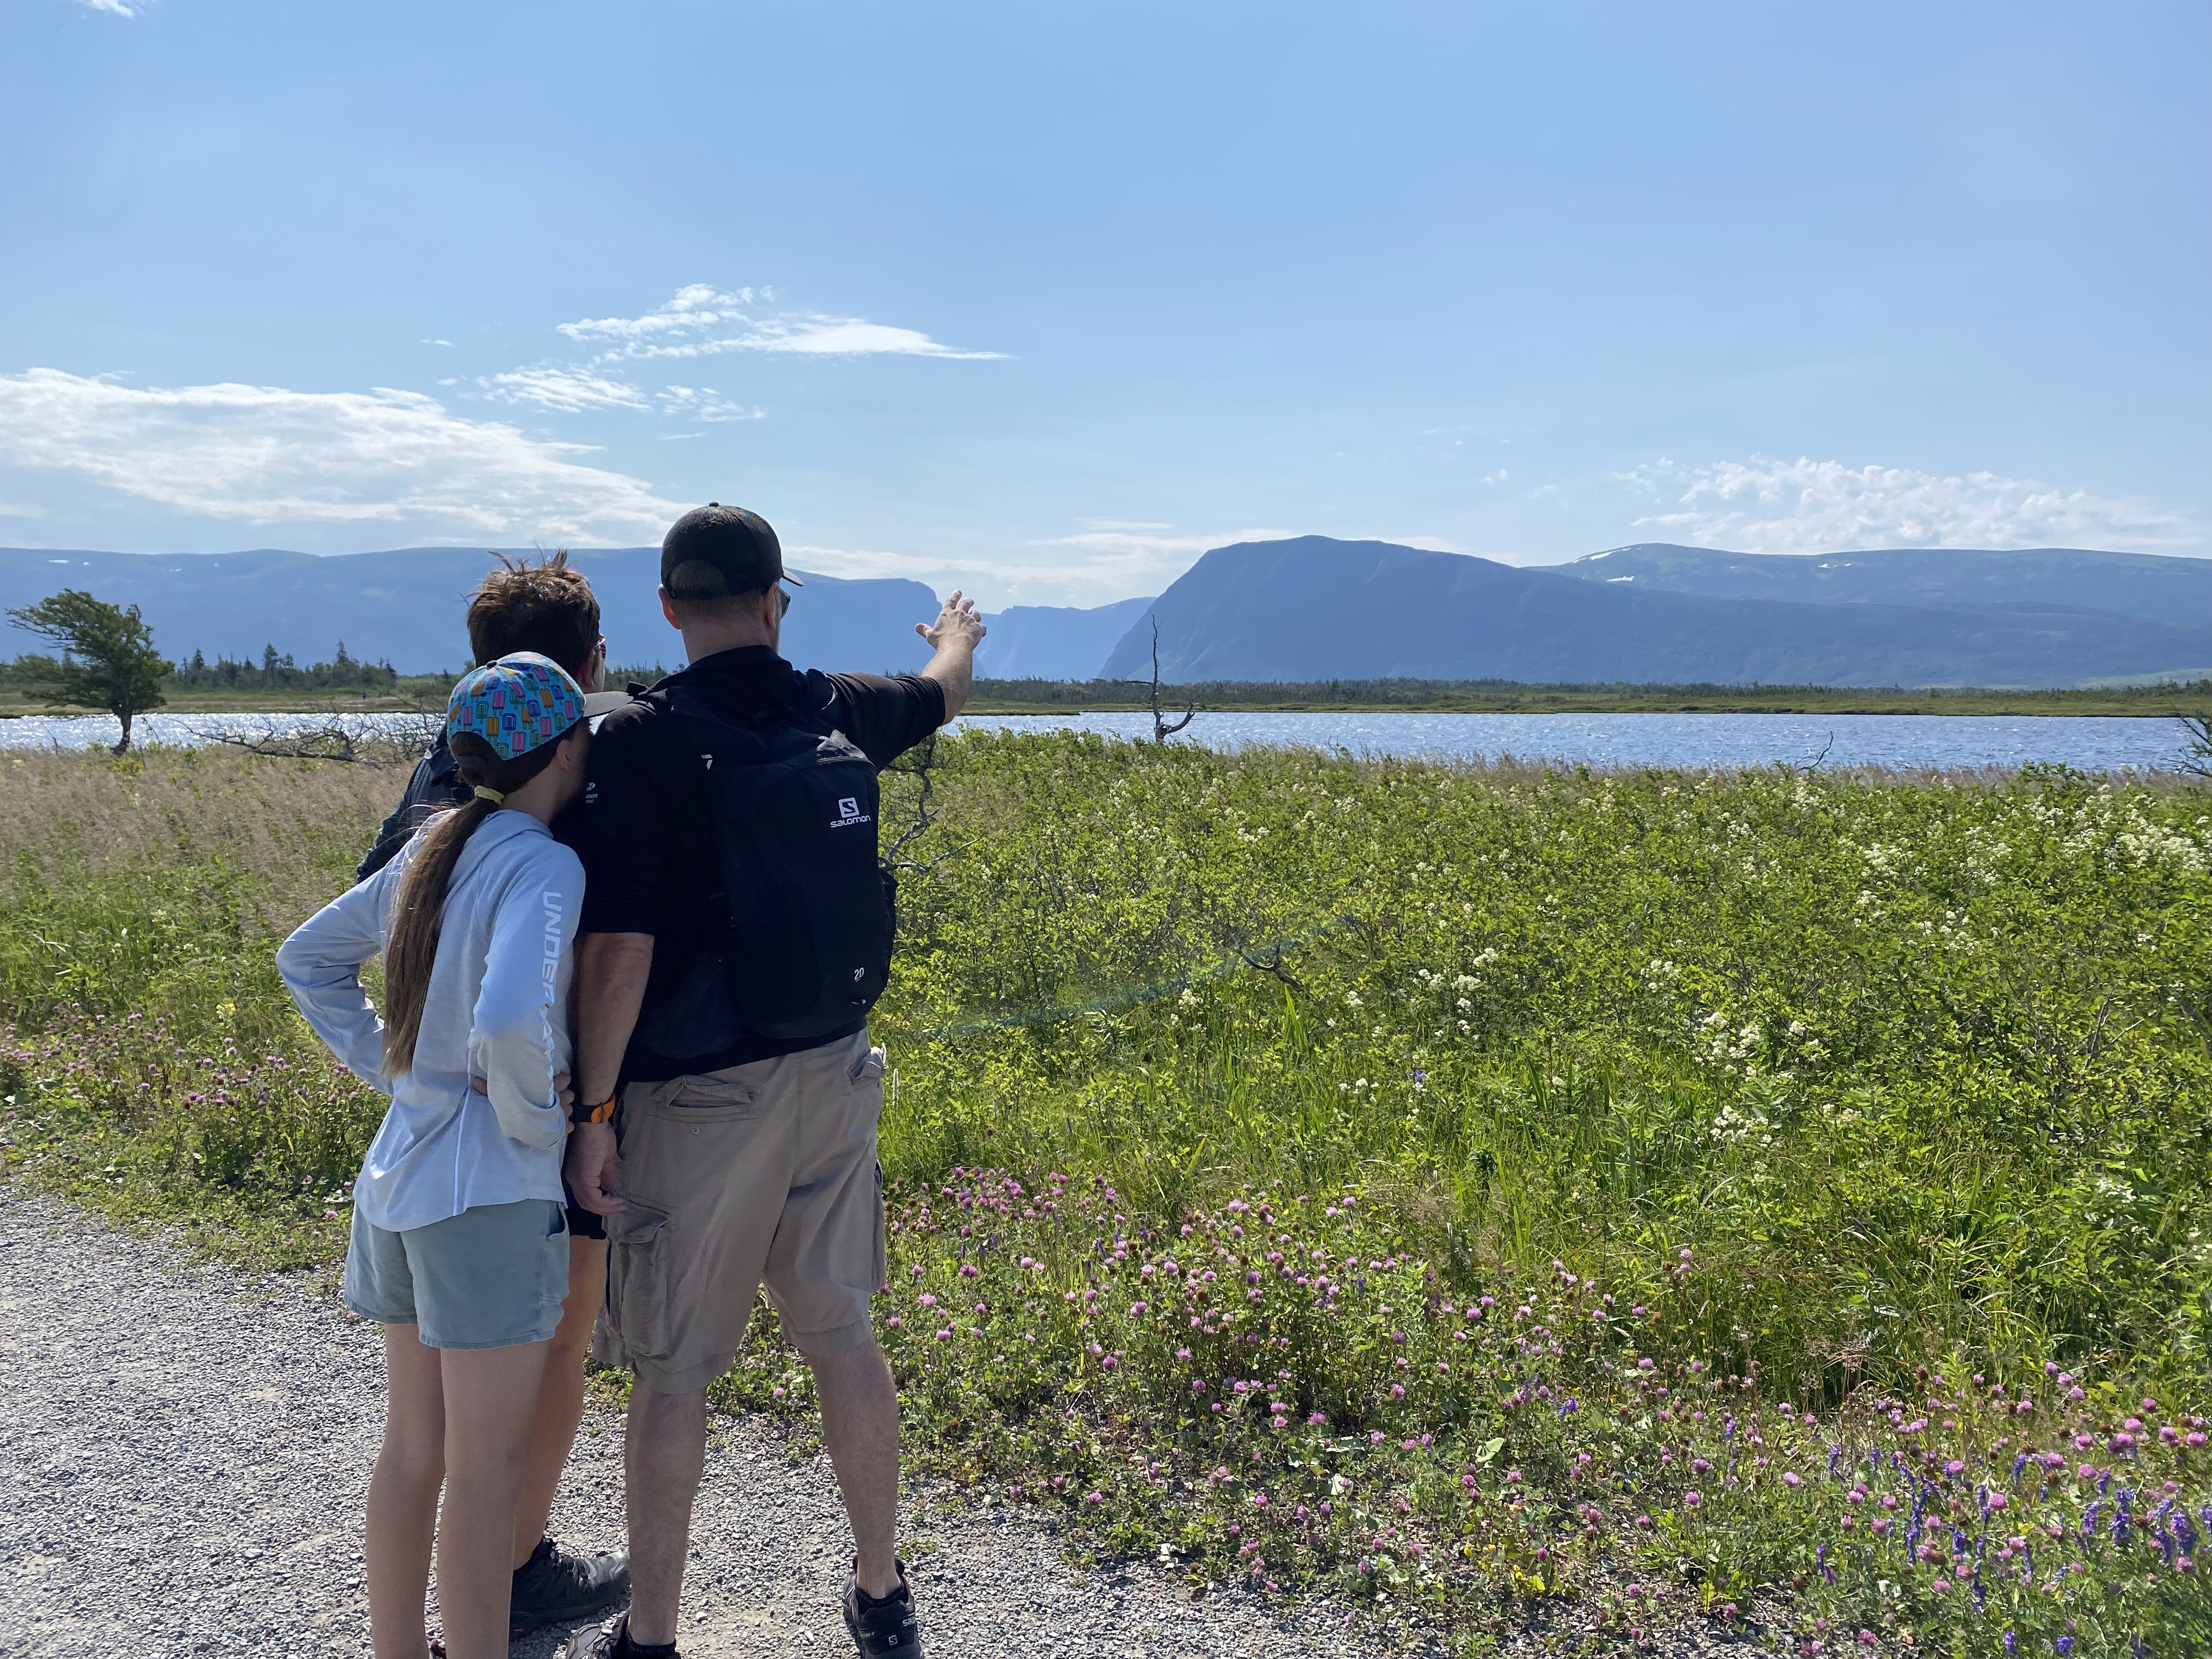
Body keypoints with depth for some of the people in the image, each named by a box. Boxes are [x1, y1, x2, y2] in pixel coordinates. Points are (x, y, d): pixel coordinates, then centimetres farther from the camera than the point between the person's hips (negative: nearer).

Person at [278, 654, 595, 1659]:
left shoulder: (432, 851, 7)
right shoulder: (543, 867, -18)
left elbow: (307, 959, 18)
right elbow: (509, 1022, -34)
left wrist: (392, 1068, 13)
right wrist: (536, 1119, -16)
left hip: (398, 1179, 8)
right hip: (490, 1194, -8)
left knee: (412, 1448, 21)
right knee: (488, 1471, 5)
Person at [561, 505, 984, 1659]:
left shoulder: (639, 740, -15)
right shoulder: (841, 715, 1)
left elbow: (619, 946, -19)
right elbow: (942, 694, 24)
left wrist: (594, 1108, -11)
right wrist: (956, 636, 47)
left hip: (696, 1097, -5)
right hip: (829, 1076, 5)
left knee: (671, 1369, 8)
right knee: (840, 1335, 17)